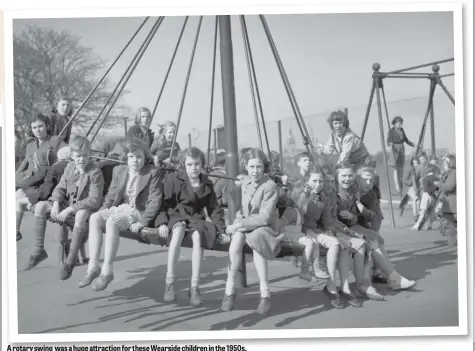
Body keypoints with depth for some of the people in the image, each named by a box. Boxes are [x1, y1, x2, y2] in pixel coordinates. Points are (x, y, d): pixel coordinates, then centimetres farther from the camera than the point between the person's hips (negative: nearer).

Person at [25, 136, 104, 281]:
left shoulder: (95, 172, -17)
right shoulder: (70, 167, 4)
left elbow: (94, 201, -23)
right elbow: (60, 188, 11)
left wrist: (69, 209, -26)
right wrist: (56, 203, -12)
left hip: (86, 207, -7)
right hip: (68, 203, 7)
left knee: (81, 214, -42)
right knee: (40, 206, -11)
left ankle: (71, 258, -29)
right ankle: (39, 250, -4)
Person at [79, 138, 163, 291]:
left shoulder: (153, 173, -4)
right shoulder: (119, 170, 13)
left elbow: (155, 202, -9)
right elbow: (111, 195, 17)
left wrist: (142, 222, -18)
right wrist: (103, 211, -1)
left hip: (139, 212, -6)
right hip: (120, 208, 6)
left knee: (112, 221, -34)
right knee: (94, 218, -24)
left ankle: (107, 271, -30)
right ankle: (93, 267, -27)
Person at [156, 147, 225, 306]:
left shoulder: (207, 184, 12)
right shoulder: (173, 179, 1)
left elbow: (214, 209, 15)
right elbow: (163, 202, -1)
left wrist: (222, 229, 2)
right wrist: (162, 222, -17)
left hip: (196, 219, 3)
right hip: (175, 216, -2)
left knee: (198, 235, -35)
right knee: (179, 229, -39)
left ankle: (194, 286, -33)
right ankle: (169, 282, -36)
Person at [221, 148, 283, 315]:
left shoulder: (270, 186, -14)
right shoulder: (243, 181, 2)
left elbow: (264, 218, -20)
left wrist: (238, 225, -22)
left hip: (263, 226, -3)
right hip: (242, 223, 3)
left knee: (256, 241, -38)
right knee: (237, 239, -33)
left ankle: (265, 293, -29)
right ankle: (230, 289, -24)